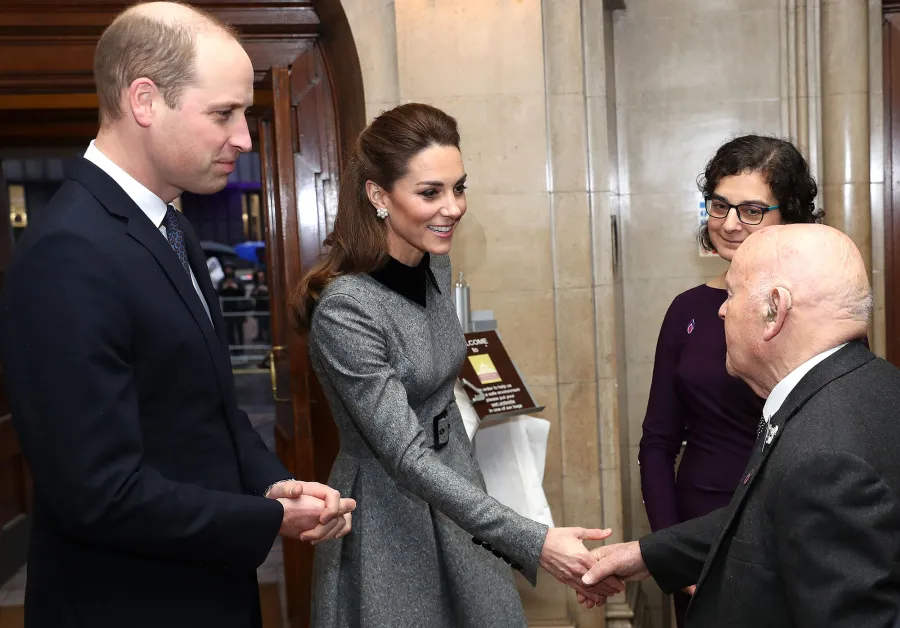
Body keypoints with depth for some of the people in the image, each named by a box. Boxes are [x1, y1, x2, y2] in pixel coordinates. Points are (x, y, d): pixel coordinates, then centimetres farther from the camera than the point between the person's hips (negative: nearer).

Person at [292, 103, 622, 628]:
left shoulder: (436, 264, -2)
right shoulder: (344, 309, -25)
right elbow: (405, 456, -27)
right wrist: (531, 541, -31)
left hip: (454, 491, 7)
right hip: (389, 514, -7)